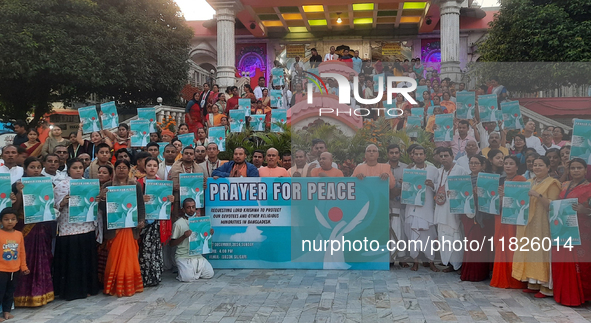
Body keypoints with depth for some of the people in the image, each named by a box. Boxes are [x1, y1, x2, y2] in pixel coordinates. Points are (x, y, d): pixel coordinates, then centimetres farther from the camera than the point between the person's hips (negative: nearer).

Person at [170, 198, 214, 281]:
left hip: (197, 255, 5)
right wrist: (184, 236, -22)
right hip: (183, 256, -5)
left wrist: (209, 233, -1)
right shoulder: (178, 223, -6)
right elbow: (172, 243, -6)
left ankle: (194, 269, 19)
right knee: (188, 277, -24)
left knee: (209, 274, -8)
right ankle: (184, 269, 10)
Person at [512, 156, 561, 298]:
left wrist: (538, 195, -23)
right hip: (527, 223, 7)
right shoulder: (529, 183, 17)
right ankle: (533, 283, 14)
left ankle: (546, 287, -2)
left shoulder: (552, 184, -3)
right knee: (529, 252, 6)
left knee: (542, 252, -8)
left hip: (543, 225, -7)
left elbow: (552, 205, -13)